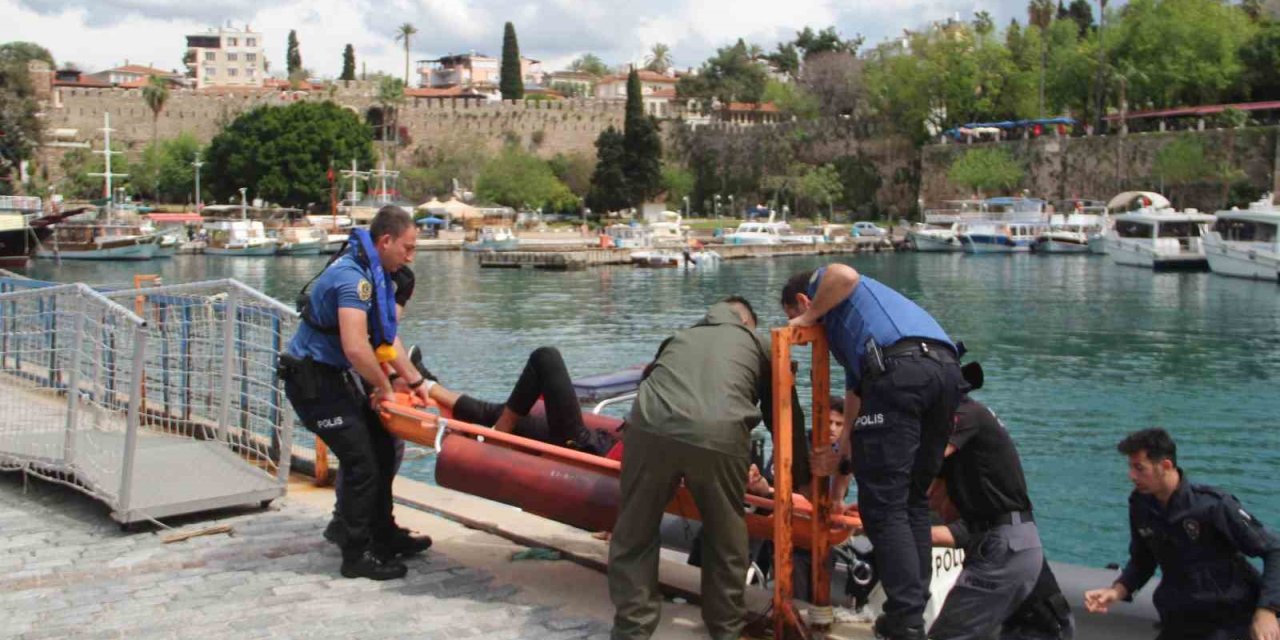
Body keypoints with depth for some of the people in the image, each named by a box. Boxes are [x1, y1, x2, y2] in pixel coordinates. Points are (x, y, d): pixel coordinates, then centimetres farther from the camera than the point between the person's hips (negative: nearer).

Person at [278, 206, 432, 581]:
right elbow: (356, 348, -34)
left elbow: (386, 339, 18)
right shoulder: (352, 277, -24)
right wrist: (383, 386, -18)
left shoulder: (376, 275, 9)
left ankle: (383, 535, 28)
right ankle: (357, 555, 3)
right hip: (314, 382, -10)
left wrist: (415, 381, 17)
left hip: (339, 377, 10)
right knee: (361, 462, -8)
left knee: (381, 449, 15)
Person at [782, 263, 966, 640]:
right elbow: (855, 402, 42)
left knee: (884, 505, -3)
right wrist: (840, 460, 48)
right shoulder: (853, 331, 41)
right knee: (914, 499, 19)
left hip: (900, 368, -8)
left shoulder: (820, 284, 22)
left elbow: (844, 275, -5)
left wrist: (810, 317, 11)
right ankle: (916, 607, 18)